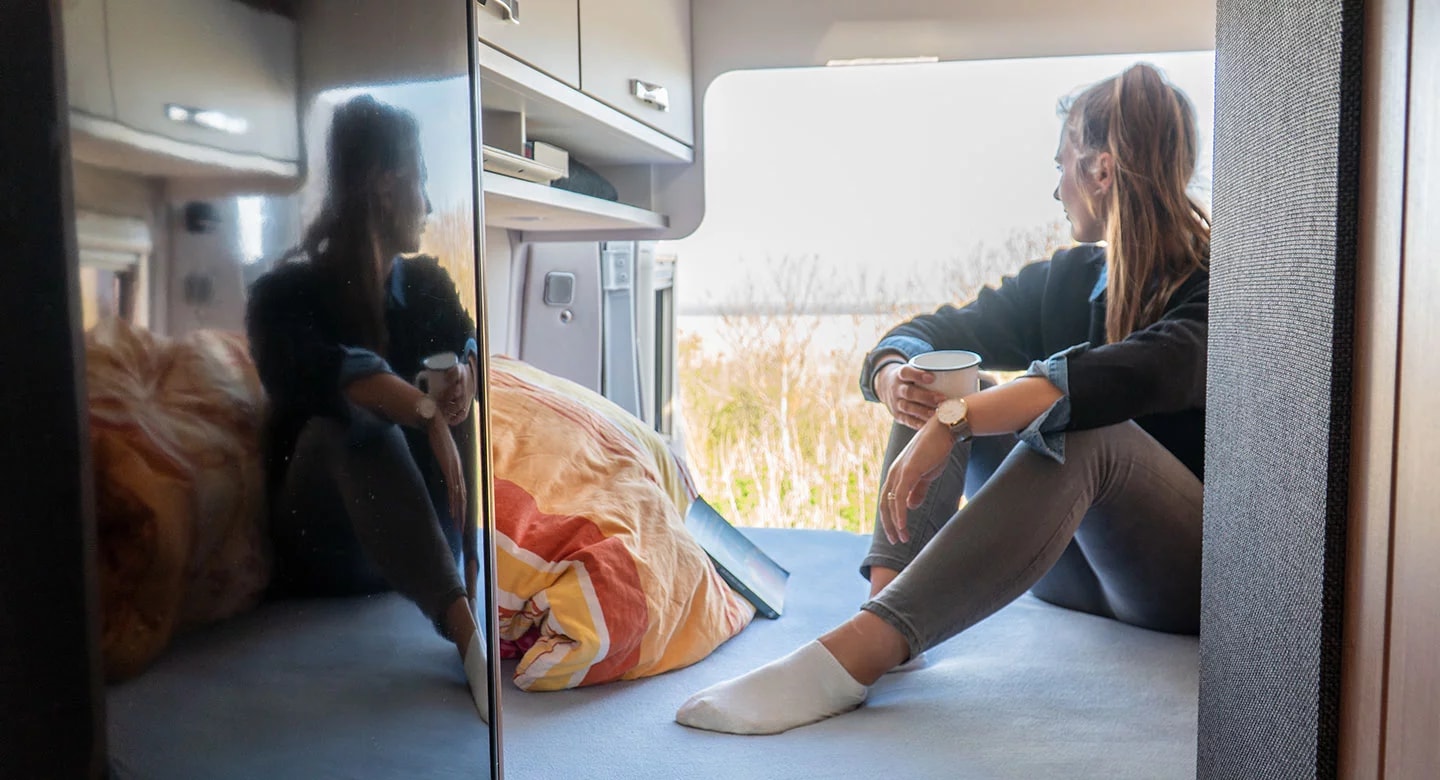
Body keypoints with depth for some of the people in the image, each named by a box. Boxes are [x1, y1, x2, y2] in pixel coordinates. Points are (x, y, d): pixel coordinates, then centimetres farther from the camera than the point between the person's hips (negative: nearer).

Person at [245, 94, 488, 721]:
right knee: (355, 422, -36)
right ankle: (465, 628, -54)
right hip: (328, 542, -4)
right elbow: (319, 369, -31)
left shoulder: (428, 283, 7)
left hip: (414, 532, 5)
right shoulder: (285, 294, -10)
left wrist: (462, 378, -29)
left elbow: (470, 352, -7)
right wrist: (426, 412, -44)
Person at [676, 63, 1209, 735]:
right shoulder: (1067, 278, 9)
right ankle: (885, 596, -27)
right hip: (1075, 572, 6)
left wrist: (955, 420, -38)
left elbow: (1127, 378, -34)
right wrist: (894, 379, -19)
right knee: (936, 384, -6)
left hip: (1195, 578, -6)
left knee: (1079, 431, -36)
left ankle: (853, 655, -46)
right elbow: (923, 334, 5)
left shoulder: (1213, 290, -12)